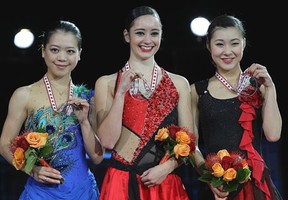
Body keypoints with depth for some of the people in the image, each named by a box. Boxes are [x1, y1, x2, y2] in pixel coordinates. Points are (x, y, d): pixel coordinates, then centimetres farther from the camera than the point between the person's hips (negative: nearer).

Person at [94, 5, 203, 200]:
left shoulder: (179, 83, 5)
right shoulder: (106, 83, 1)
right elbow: (107, 141, -9)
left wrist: (167, 167, -12)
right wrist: (121, 92, -15)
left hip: (166, 184, 2)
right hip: (122, 184, -1)